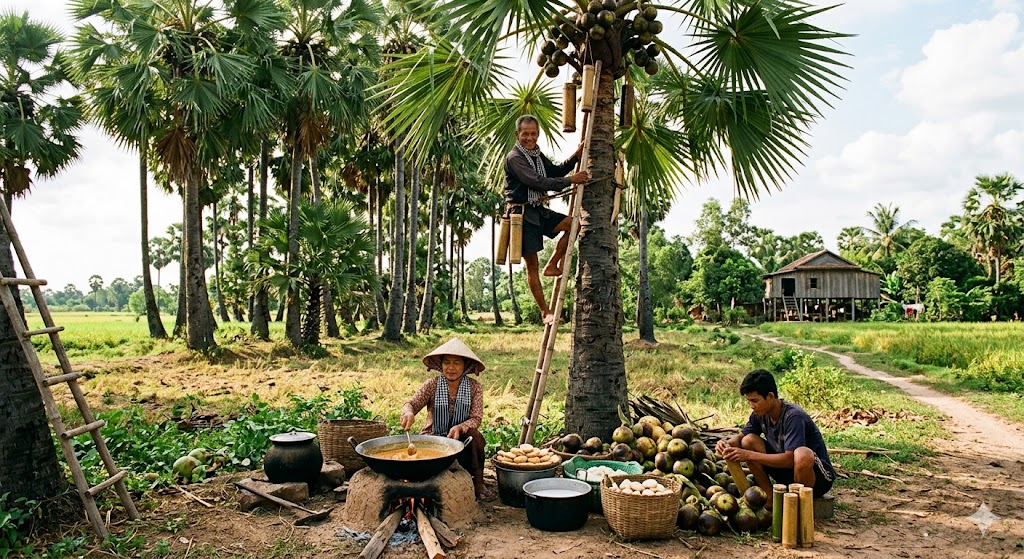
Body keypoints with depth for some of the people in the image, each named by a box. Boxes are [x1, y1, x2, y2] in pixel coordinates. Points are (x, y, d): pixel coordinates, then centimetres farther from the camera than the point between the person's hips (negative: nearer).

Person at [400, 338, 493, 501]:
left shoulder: (474, 386, -5)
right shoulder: (432, 385, -6)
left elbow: (476, 419, -12)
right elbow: (411, 403, -18)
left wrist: (460, 427, -35)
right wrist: (408, 412, -44)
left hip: (461, 438, -1)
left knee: (474, 436, -33)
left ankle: (478, 483, -15)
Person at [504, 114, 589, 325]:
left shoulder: (537, 155, 12)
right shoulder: (514, 158, -15)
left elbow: (555, 172, 24)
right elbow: (537, 182, -23)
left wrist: (575, 157, 10)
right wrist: (571, 180, -20)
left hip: (539, 210, 8)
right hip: (523, 214, -8)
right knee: (532, 265, -3)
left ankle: (552, 266, 3)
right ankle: (545, 311, 6)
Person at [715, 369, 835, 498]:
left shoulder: (793, 416, -26)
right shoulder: (760, 414, -5)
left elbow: (790, 459, -32)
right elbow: (741, 436, 8)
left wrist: (749, 455, -34)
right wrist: (727, 443, -16)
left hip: (818, 476, -7)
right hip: (786, 468, 7)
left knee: (802, 454, -39)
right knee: (748, 441, -8)